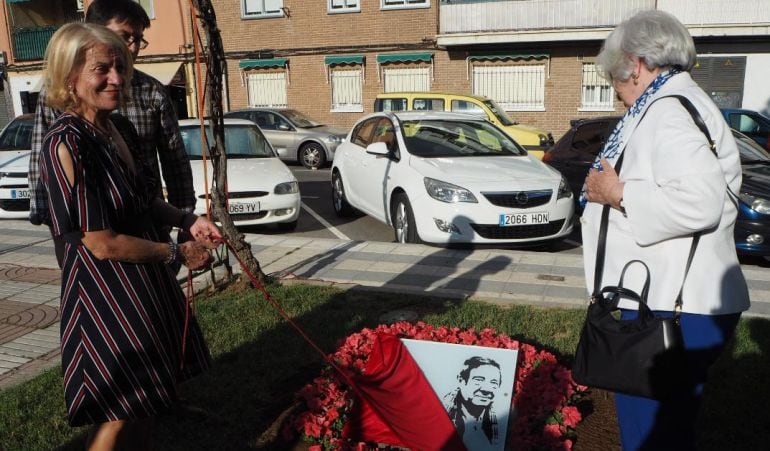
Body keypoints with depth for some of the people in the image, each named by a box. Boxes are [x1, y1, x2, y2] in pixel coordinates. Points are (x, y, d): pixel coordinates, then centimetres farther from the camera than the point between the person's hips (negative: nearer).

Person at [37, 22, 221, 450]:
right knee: (121, 414, 7)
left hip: (144, 278, 8)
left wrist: (187, 220, -2)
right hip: (105, 289, -8)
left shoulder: (120, 128, 3)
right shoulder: (66, 144, -22)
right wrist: (177, 253, -13)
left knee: (146, 401, 21)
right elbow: (102, 244, -22)